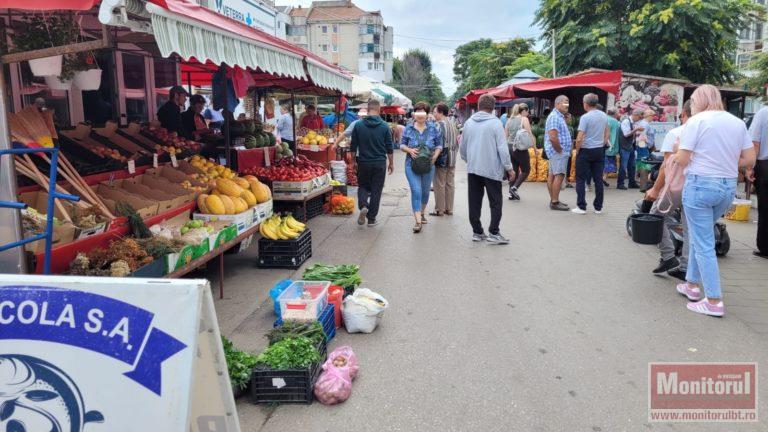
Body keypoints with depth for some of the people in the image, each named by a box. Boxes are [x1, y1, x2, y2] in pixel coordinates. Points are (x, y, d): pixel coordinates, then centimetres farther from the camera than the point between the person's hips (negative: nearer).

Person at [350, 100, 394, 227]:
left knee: (363, 186, 18)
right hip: (380, 163, -1)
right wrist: (391, 163, 12)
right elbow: (389, 148, 0)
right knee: (376, 190, 8)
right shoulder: (384, 126, -5)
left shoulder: (358, 125, -3)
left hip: (363, 163, 1)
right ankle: (371, 219, 11)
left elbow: (353, 146, 1)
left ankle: (363, 206, -9)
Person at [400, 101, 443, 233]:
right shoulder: (408, 128, 1)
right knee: (416, 191, -12)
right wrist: (409, 150, -14)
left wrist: (435, 156, -9)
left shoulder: (433, 128, 1)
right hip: (412, 164, -2)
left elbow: (439, 144, 7)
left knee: (425, 191, 14)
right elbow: (402, 144, 7)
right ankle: (418, 221, -13)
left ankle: (421, 213, 39)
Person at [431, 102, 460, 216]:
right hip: (452, 159, 8)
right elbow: (457, 140, 14)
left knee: (439, 185, 0)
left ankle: (439, 210, 5)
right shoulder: (453, 123, 10)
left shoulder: (439, 125, -15)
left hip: (442, 159, -8)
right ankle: (449, 209, 18)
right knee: (450, 184, 12)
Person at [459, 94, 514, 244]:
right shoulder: (495, 123, -9)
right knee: (495, 202, 4)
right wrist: (509, 168, -4)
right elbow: (503, 148, -11)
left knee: (474, 202, 10)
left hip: (472, 169, 5)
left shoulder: (468, 123, 6)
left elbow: (462, 148, 12)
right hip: (492, 169, -4)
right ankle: (493, 232, 0)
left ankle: (477, 232, 15)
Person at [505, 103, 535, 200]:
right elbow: (530, 135, -10)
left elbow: (505, 136, 12)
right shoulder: (524, 119, -6)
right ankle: (514, 187, -9)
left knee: (514, 170, 13)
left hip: (510, 147, 6)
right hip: (520, 148, -6)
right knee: (526, 170, 7)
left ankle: (511, 193, 12)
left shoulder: (509, 120, 11)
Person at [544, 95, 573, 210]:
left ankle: (553, 200, 15)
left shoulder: (559, 116, 18)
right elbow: (553, 137, -25)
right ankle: (555, 202, -10)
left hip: (557, 152, 10)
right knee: (559, 175, -11)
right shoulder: (554, 117, -16)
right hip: (558, 152, -10)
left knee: (552, 175, 10)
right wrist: (560, 150, -17)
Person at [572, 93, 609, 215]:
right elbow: (607, 134, 15)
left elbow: (580, 138, -18)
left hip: (586, 150, -6)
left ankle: (581, 207, 0)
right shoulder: (604, 116, 6)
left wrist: (577, 150, -5)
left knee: (581, 179, 2)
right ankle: (598, 207, 13)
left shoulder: (585, 117, -15)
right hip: (600, 150, 6)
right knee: (598, 179, 8)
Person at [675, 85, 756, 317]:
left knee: (703, 244, 0)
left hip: (700, 185, -6)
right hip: (729, 187, 6)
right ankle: (692, 284, 32)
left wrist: (678, 152, 9)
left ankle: (714, 302, 2)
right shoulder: (738, 123, 8)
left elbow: (682, 160, -12)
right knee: (699, 236, 23)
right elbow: (749, 160, 8)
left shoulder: (697, 121, -8)